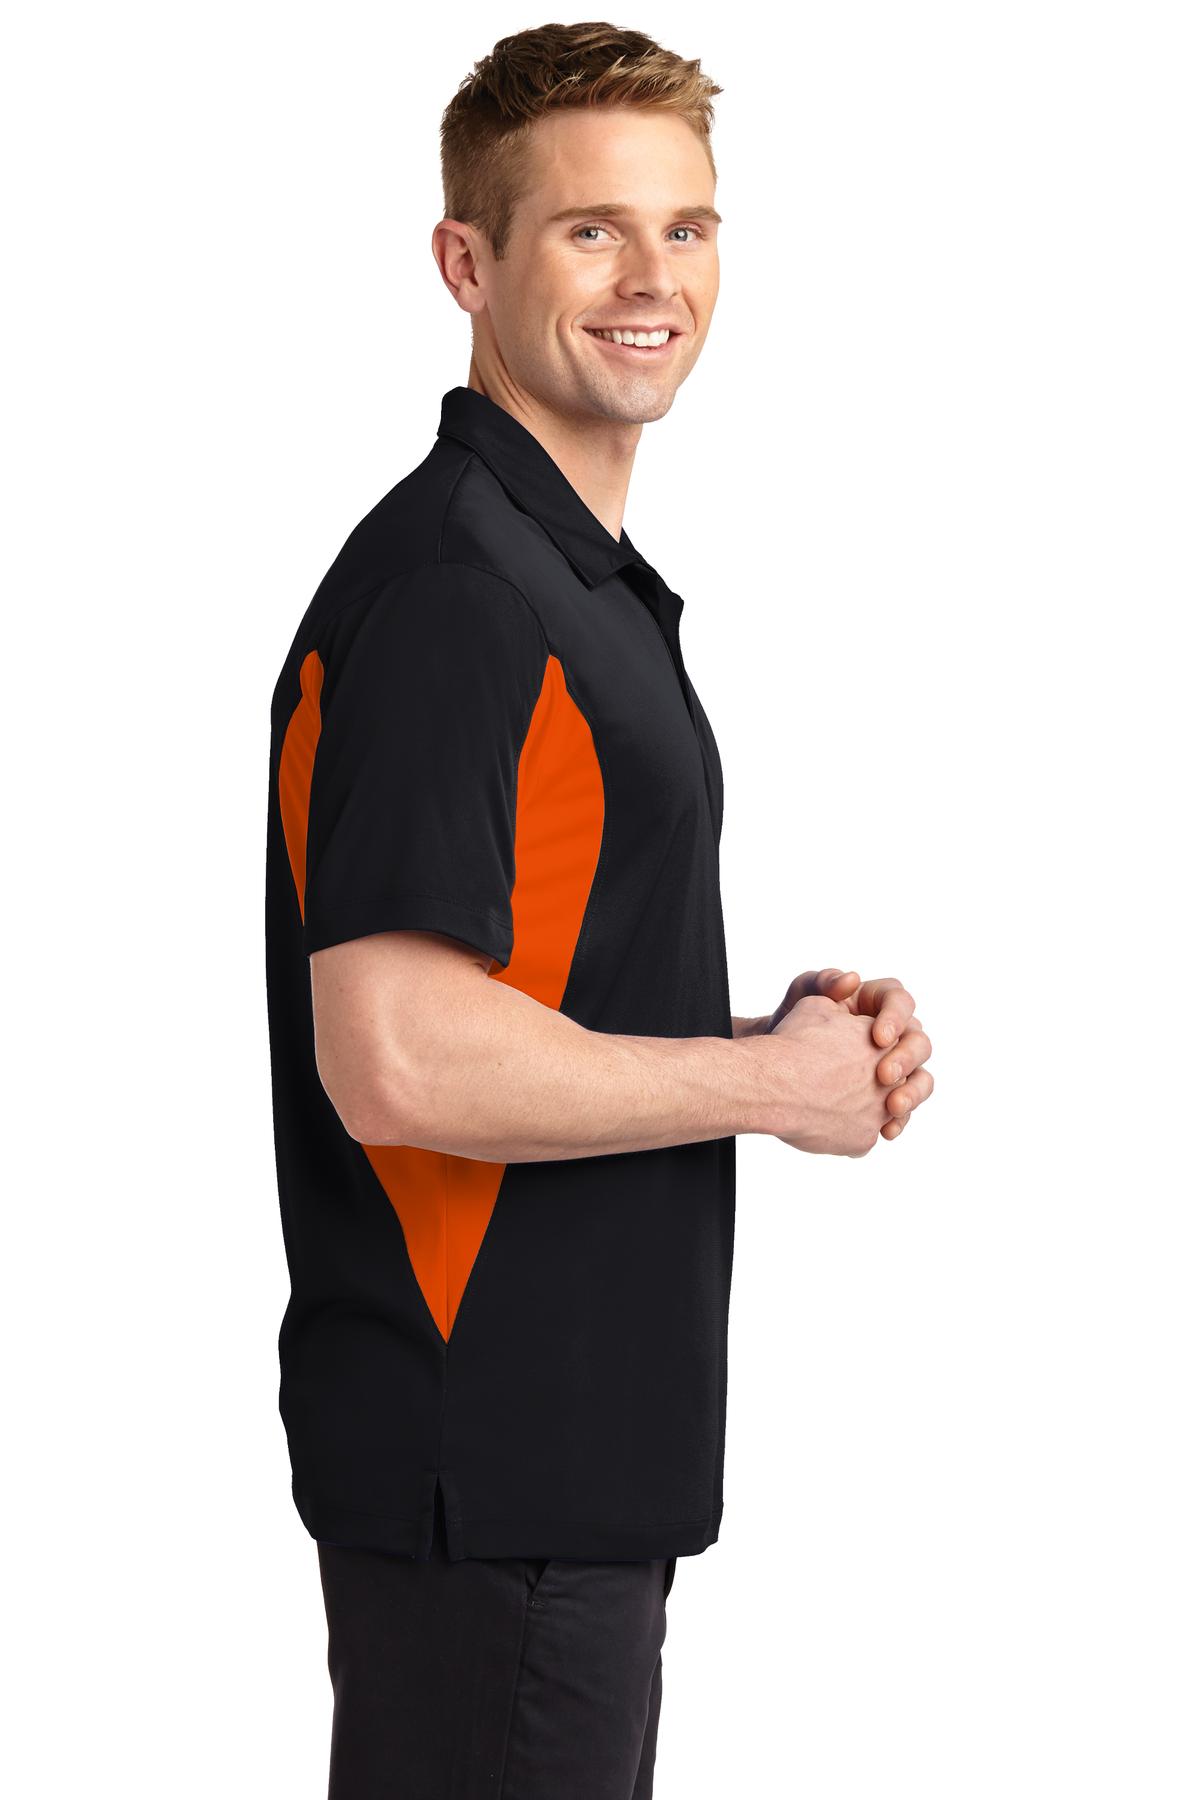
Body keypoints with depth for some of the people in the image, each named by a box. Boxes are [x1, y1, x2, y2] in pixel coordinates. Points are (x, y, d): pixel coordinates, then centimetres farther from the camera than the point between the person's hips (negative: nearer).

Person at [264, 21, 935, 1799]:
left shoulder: (581, 578, 15)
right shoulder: (447, 588, -18)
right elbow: (396, 1061, -27)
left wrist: (788, 1027, 7)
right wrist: (770, 1079, -15)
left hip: (583, 1443, 10)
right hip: (484, 1475, -10)